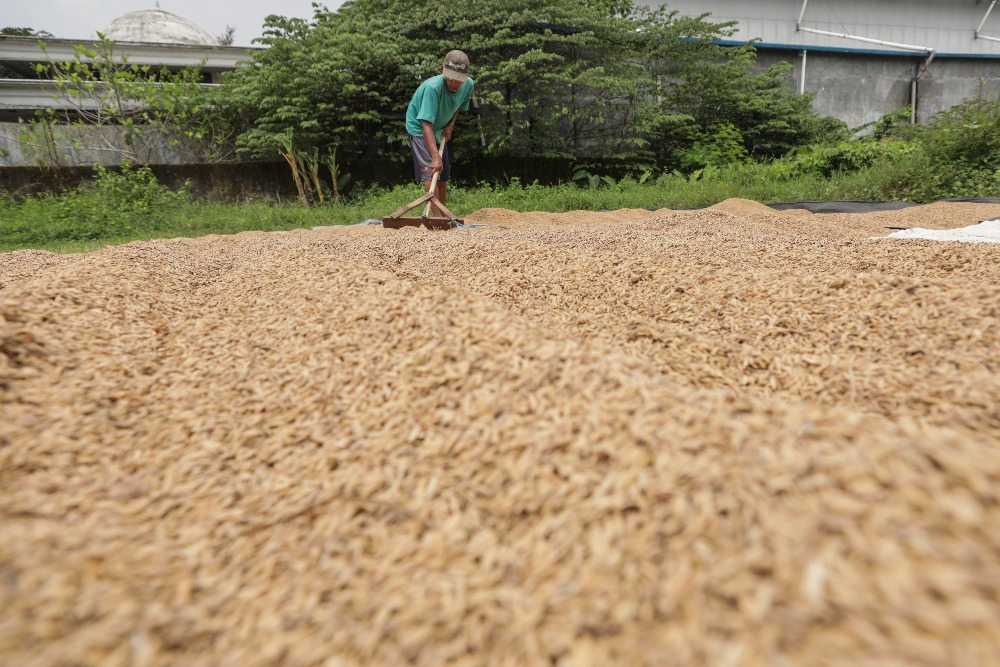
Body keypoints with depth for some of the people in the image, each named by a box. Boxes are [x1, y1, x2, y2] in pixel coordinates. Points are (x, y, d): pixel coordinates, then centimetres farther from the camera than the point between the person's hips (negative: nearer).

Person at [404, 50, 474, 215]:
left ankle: (441, 214, 24)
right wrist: (435, 156, -52)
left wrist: (450, 124, -9)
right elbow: (426, 124, -42)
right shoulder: (432, 87, -36)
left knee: (444, 174, 11)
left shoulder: (468, 85, -15)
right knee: (430, 171, -21)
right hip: (419, 129, -7)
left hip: (439, 131, 7)